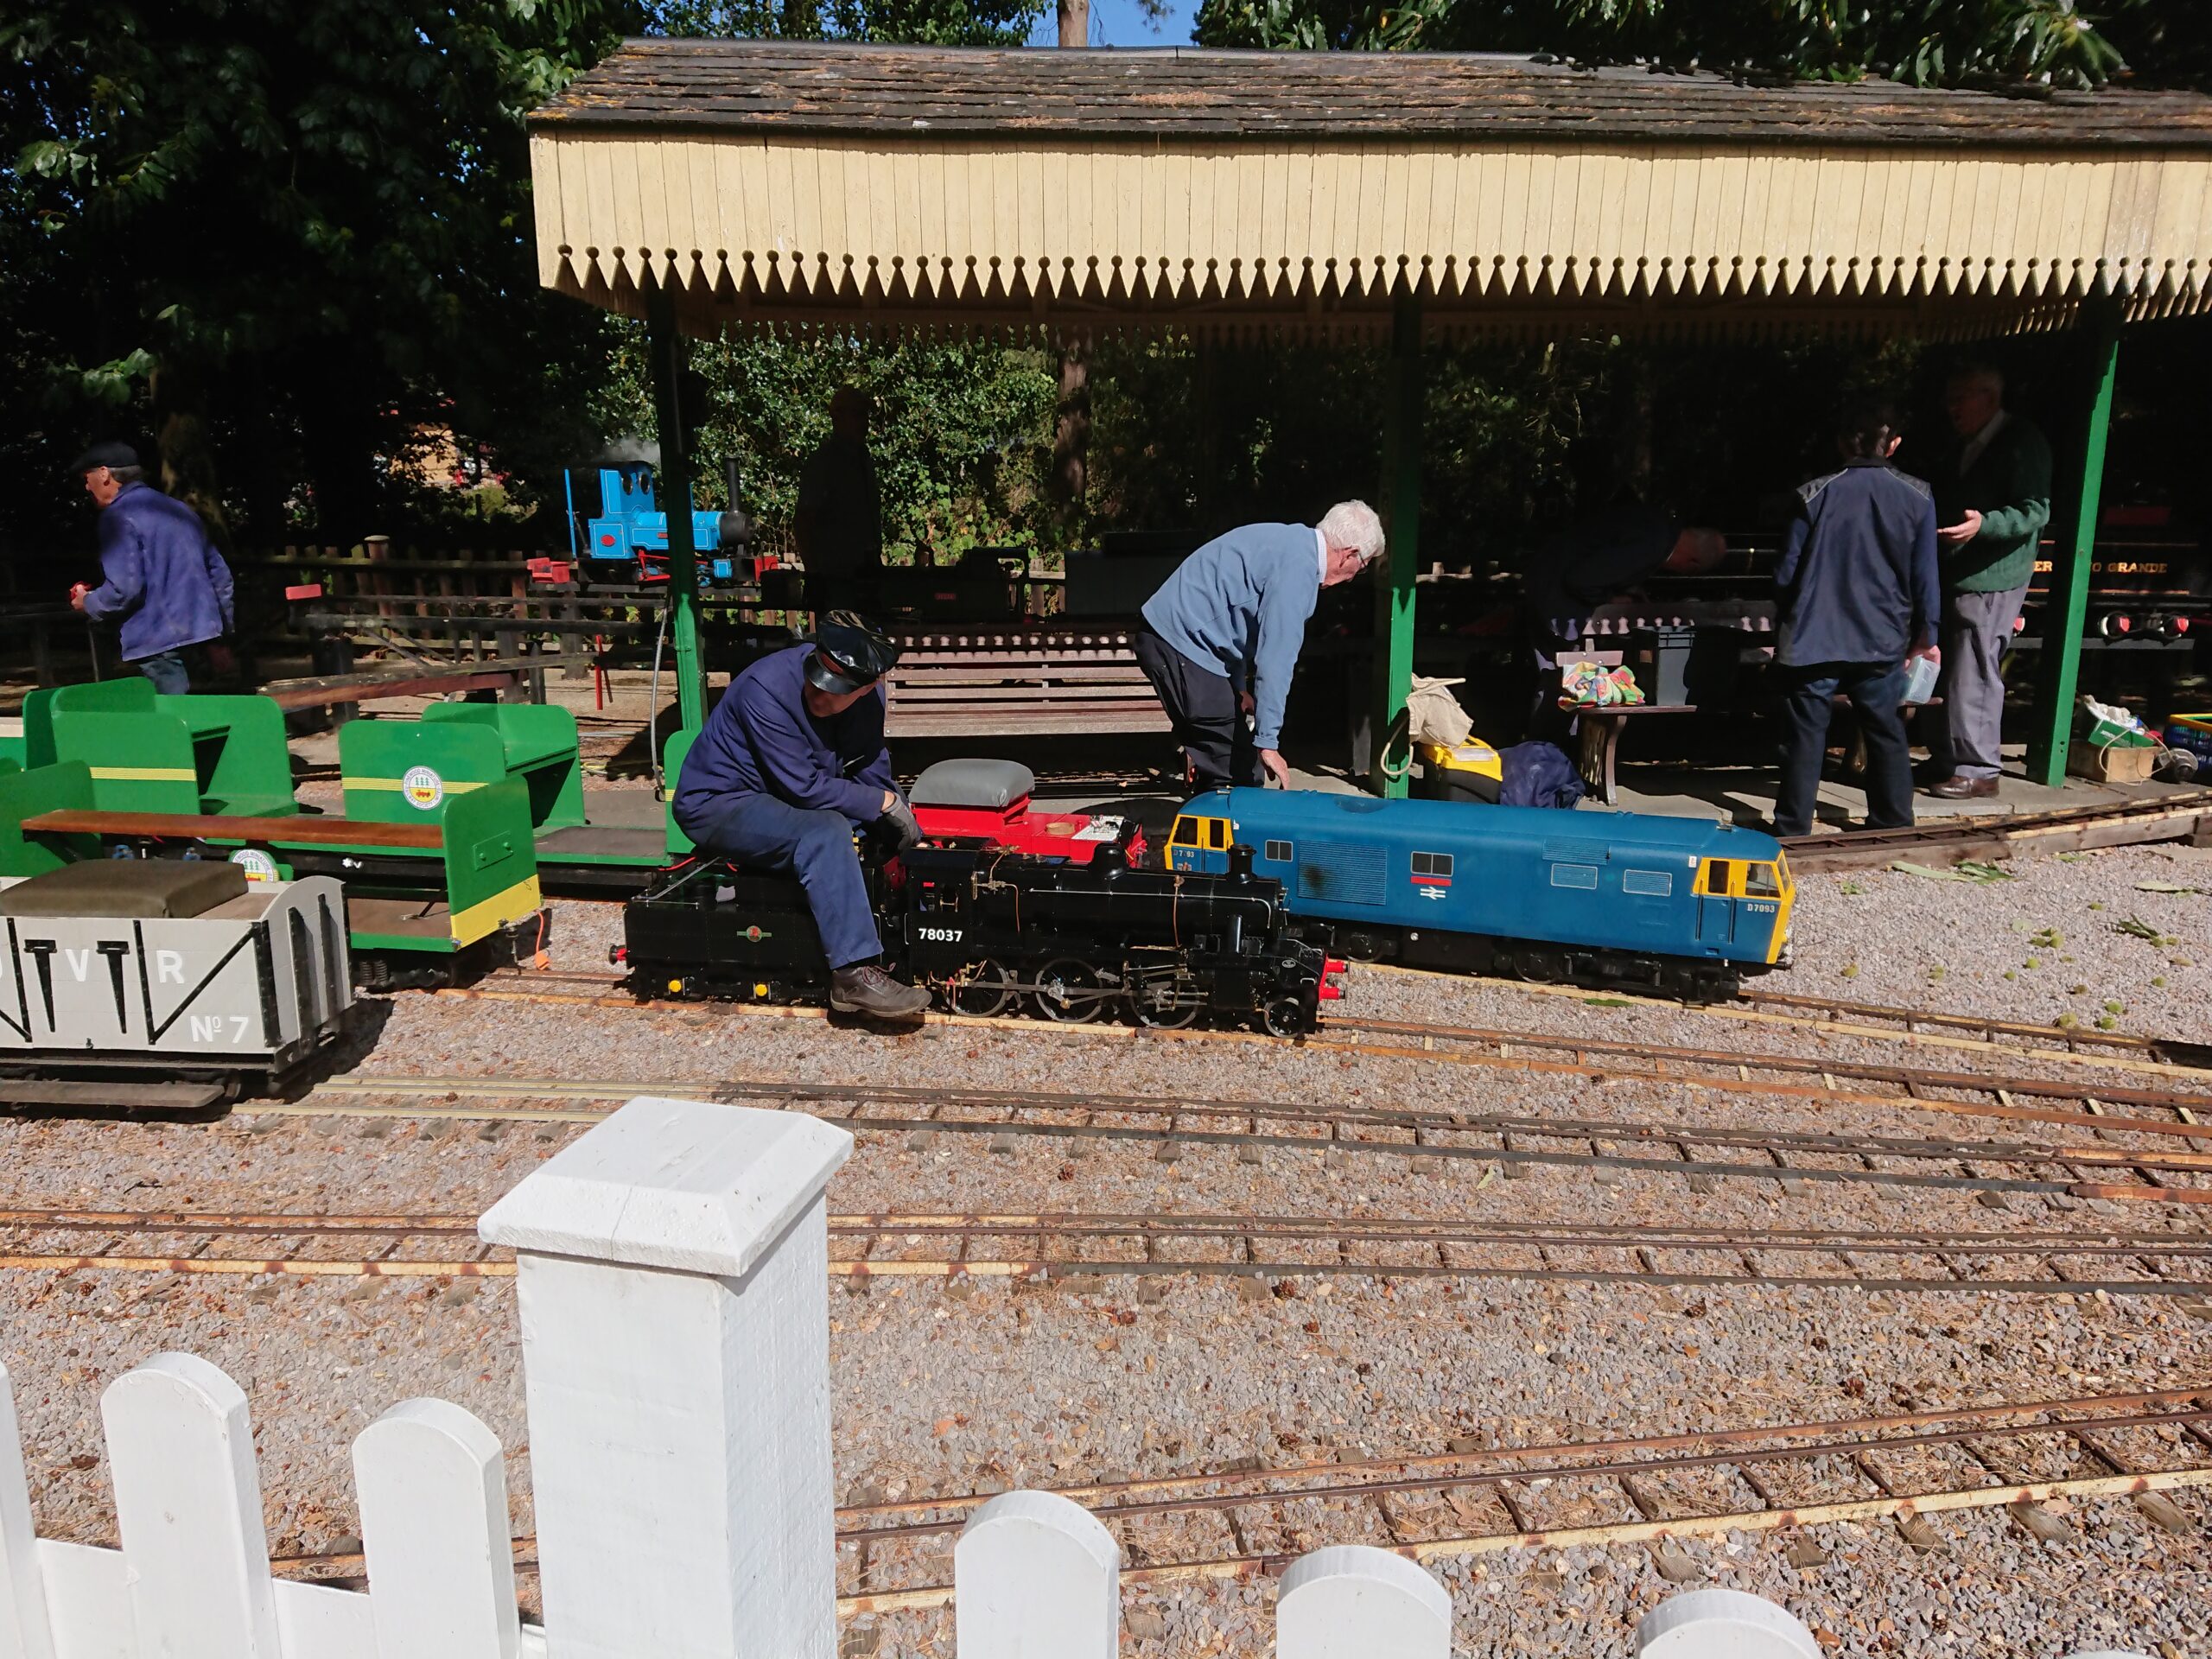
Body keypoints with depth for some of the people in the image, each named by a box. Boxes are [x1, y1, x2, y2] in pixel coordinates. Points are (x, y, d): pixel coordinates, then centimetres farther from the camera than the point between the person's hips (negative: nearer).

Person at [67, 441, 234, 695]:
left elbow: (125, 589, -15)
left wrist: (89, 603, 5)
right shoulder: (180, 509, 19)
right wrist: (223, 630, 22)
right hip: (202, 634, 8)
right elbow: (219, 572, 19)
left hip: (159, 645, -8)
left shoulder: (118, 516, -6)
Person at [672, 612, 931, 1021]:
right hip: (719, 804, -8)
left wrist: (902, 824, -14)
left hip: (793, 797, 8)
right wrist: (884, 802, -23)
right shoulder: (767, 689, -29)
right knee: (824, 834, -35)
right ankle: (855, 975, -34)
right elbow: (805, 788, -30)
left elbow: (871, 773, 0)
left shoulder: (869, 695, -8)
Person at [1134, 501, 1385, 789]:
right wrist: (1268, 742, -19)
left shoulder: (1291, 540, 14)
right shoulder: (1299, 565, -18)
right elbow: (1275, 659, -21)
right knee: (1240, 774, -9)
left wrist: (1238, 686, 23)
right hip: (1180, 644, -10)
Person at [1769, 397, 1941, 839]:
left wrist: (1792, 619, 18)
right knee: (1887, 736, 16)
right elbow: (1925, 577, 1)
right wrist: (1926, 637, 13)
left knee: (1805, 737, 4)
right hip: (1882, 641, 2)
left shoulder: (1814, 495, -5)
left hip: (1813, 638, -2)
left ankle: (1792, 831, 6)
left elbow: (1786, 574, -2)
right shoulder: (1918, 497, 0)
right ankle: (1892, 826, 24)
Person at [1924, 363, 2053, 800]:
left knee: (1974, 674, -8)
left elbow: (2036, 511, -17)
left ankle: (1977, 769, -2)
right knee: (1955, 671, 13)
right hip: (1955, 577, 9)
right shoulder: (1963, 447, 18)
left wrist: (1983, 524, -31)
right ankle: (1948, 759, 22)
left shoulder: (2022, 443, -9)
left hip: (1991, 579, -9)